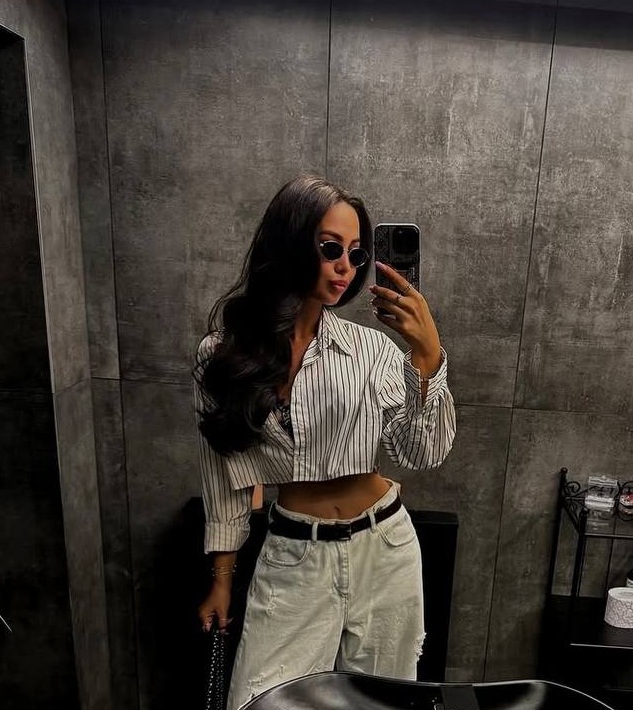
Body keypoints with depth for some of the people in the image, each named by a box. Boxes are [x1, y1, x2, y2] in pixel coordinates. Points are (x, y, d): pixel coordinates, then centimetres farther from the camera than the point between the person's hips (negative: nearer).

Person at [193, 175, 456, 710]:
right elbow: (224, 475, 2)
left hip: (383, 549, 1)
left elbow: (423, 454, -11)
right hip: (292, 558, 0)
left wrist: (427, 355, -24)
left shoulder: (372, 348, -8)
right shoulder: (224, 353, -6)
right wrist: (222, 578, 9)